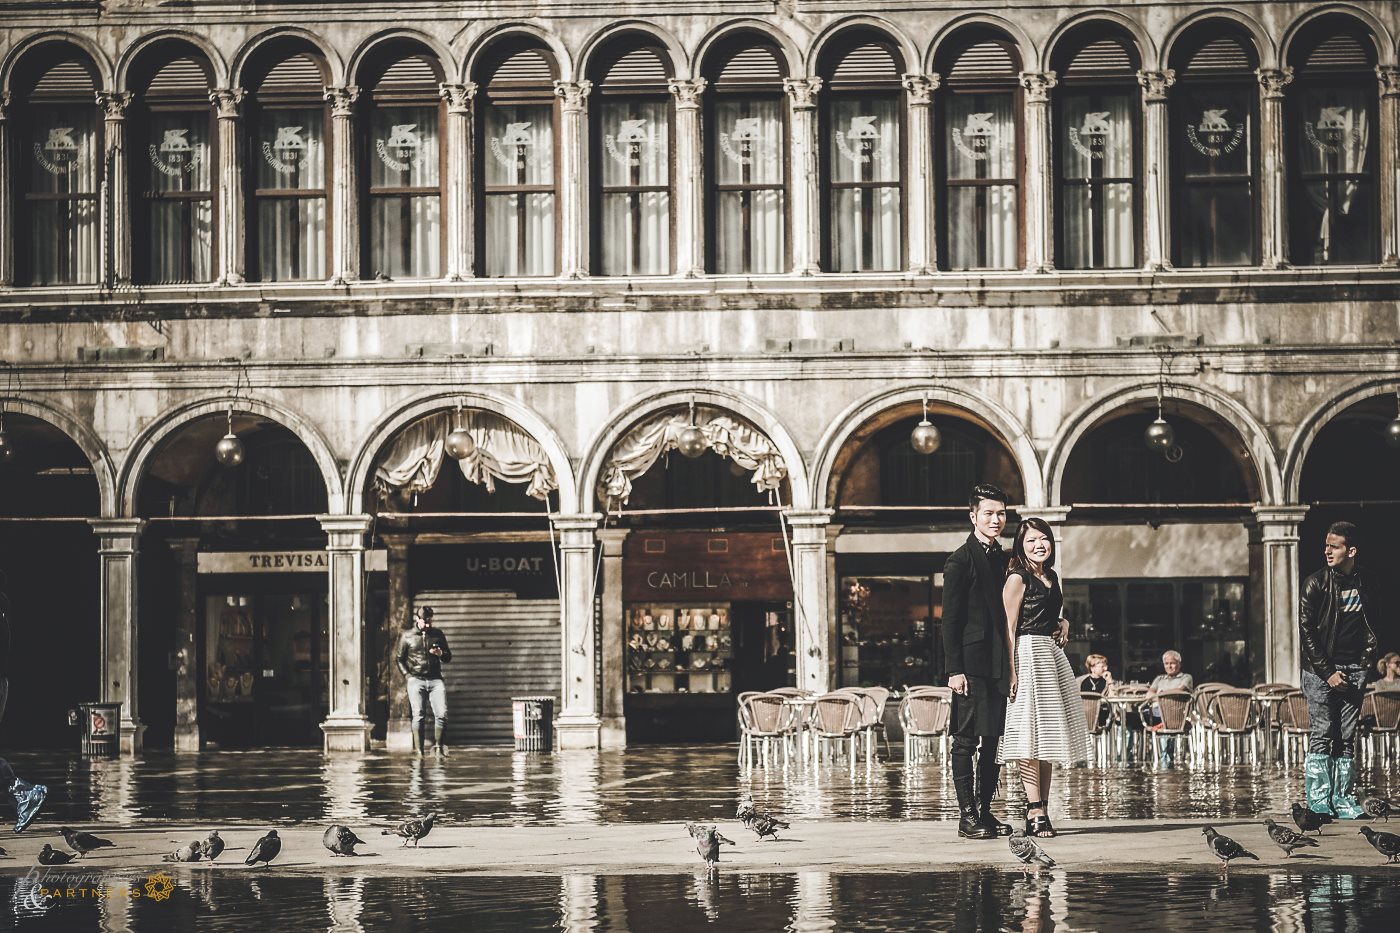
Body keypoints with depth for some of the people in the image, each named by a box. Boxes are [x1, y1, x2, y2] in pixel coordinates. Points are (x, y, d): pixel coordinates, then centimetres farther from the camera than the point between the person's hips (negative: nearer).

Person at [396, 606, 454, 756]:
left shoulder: (438, 634, 11)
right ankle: (418, 750, -5)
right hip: (416, 680, -2)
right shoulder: (407, 636, 5)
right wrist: (407, 675, 0)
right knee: (418, 715, -8)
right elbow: (398, 658, 11)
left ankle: (437, 746, 3)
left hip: (435, 680, 2)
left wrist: (441, 654, -5)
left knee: (442, 714, -9)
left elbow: (448, 657, 17)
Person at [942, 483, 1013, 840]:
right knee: (966, 740, -4)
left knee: (993, 740, 10)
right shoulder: (961, 560, -6)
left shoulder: (1002, 559, 16)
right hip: (971, 663, -7)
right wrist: (954, 669, -14)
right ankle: (967, 814, -1)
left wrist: (1011, 665, 13)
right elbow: (950, 619, -9)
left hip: (998, 663, 7)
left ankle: (985, 811, 16)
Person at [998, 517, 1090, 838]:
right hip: (1028, 654, -9)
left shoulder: (1051, 576, 16)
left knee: (1047, 734, 9)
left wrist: (1064, 623, 9)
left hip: (1052, 655, 9)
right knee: (1032, 732, -11)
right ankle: (1034, 812, -12)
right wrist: (1012, 670, -19)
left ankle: (1043, 810, 12)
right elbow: (1009, 628, -11)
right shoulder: (1018, 578, -7)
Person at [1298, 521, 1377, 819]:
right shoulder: (1316, 584, -3)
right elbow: (1306, 633, -6)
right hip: (1320, 671, -3)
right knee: (1320, 737, -6)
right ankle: (1319, 802, -5)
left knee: (1346, 740, 4)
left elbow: (1372, 625, 21)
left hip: (1353, 671, 3)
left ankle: (1341, 798, 7)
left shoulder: (1364, 584, 7)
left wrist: (1367, 657, 6)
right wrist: (1328, 672, -10)